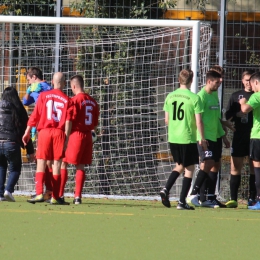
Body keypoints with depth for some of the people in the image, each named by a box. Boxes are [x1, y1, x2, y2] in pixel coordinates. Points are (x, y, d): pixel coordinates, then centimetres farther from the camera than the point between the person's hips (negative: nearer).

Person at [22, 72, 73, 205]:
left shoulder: (43, 96, 3)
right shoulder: (67, 100, 4)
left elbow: (35, 115, 1)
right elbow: (68, 121, -3)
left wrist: (27, 132, 7)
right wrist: (66, 139, -2)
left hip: (44, 131, 0)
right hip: (59, 133, 0)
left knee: (41, 163, 1)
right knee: (57, 164, 3)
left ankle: (39, 193, -13)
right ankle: (55, 197, 2)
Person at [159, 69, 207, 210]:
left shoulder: (170, 96, 3)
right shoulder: (194, 98, -10)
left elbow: (167, 120, 8)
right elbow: (198, 121, -11)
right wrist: (202, 139, 1)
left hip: (172, 139, 5)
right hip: (188, 139, -5)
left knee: (179, 166, 22)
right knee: (189, 169, 6)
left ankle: (166, 189, 4)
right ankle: (182, 202, 3)